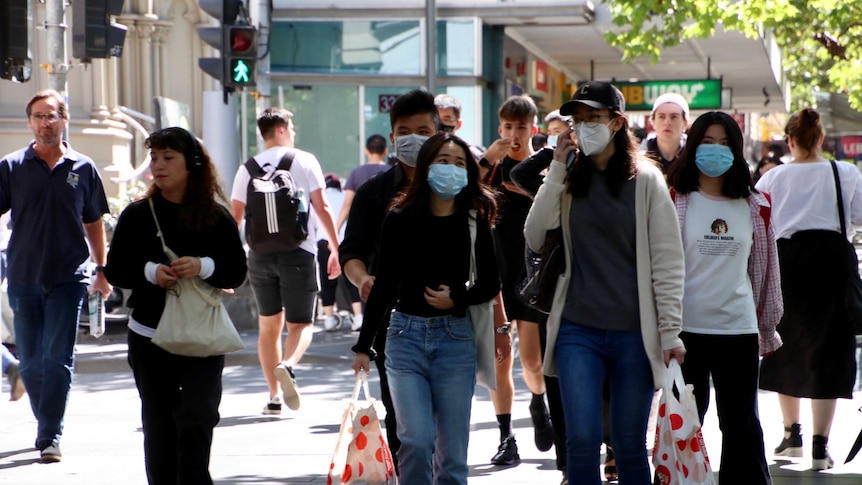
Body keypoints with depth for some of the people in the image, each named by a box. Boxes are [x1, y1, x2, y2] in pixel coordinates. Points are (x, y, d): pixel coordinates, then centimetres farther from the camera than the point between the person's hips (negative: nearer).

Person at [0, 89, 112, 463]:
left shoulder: (82, 169, 6)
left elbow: (93, 224, 15)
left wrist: (101, 270, 15)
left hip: (68, 277, -1)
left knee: (58, 358, -9)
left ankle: (50, 437, -10)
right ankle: (47, 424, 26)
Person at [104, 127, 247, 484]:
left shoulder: (217, 217, 0)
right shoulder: (137, 215, 1)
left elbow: (237, 272, -1)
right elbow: (114, 270, 0)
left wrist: (203, 266, -20)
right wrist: (150, 271, -18)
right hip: (149, 336, 1)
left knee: (197, 419, -10)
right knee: (158, 424, 7)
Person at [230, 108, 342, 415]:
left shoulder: (247, 169, 8)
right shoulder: (303, 161, 1)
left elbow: (235, 217, 6)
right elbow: (321, 208, -2)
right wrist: (335, 249, 3)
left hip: (260, 254, 3)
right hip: (298, 252, -3)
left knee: (270, 325, 14)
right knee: (301, 324, 4)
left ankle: (274, 396, 12)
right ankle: (287, 365, -26)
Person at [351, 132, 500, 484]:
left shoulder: (475, 222, 1)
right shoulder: (400, 220, 0)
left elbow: (490, 284, 9)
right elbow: (384, 285, 6)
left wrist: (457, 297, -11)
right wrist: (363, 345, 6)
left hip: (456, 338, 1)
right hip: (406, 335, -1)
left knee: (452, 451, 3)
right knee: (417, 441, -13)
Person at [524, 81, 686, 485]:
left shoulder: (645, 180, 1)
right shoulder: (569, 180, 10)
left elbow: (667, 262, -2)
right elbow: (535, 238, -2)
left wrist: (671, 331, -9)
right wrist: (556, 170, -3)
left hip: (634, 332, -2)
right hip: (578, 330, 2)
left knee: (630, 445, 4)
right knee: (582, 439, -6)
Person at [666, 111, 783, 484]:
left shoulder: (754, 207, 7)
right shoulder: (674, 202, 0)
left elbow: (764, 269, 13)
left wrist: (768, 325, 14)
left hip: (739, 330, 2)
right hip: (685, 329, -2)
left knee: (742, 425, 7)